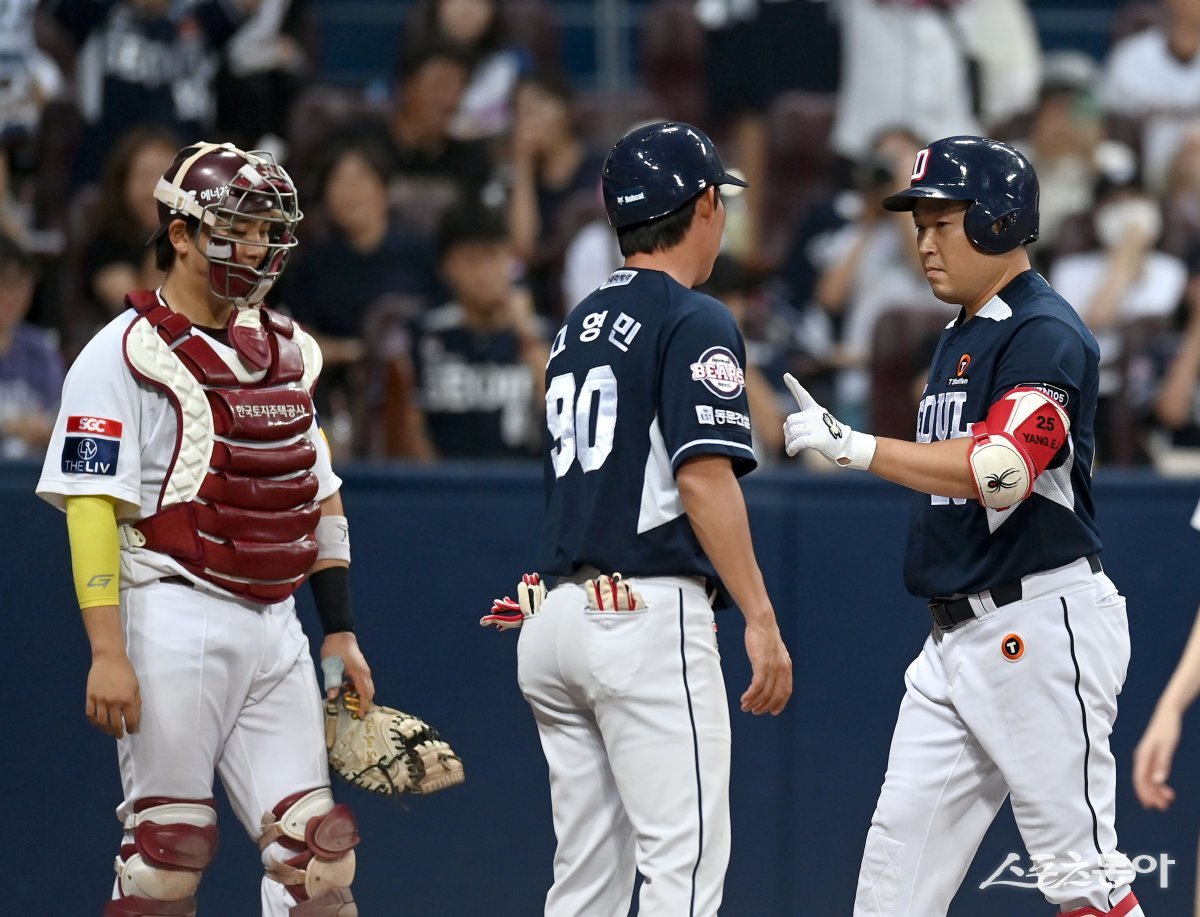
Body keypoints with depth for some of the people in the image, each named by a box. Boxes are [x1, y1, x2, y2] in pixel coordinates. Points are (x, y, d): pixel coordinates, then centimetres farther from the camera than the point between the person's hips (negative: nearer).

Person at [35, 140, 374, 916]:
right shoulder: (128, 353, -7)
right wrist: (107, 653, -20)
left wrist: (340, 633, 16)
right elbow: (92, 506, -13)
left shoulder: (287, 352, 16)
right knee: (169, 851, -5)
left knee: (317, 849, 2)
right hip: (177, 619, -7)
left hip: (275, 625, 7)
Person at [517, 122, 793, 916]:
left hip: (561, 610, 8)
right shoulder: (694, 322, -6)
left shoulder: (579, 325, 19)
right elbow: (704, 476, -16)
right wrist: (761, 618, -18)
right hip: (648, 614, -8)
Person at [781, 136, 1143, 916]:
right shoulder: (961, 336, 18)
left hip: (1041, 626, -10)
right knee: (898, 854, 5)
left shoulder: (1046, 335, -13)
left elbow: (1000, 471, -26)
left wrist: (855, 447, -25)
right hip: (958, 633, 10)